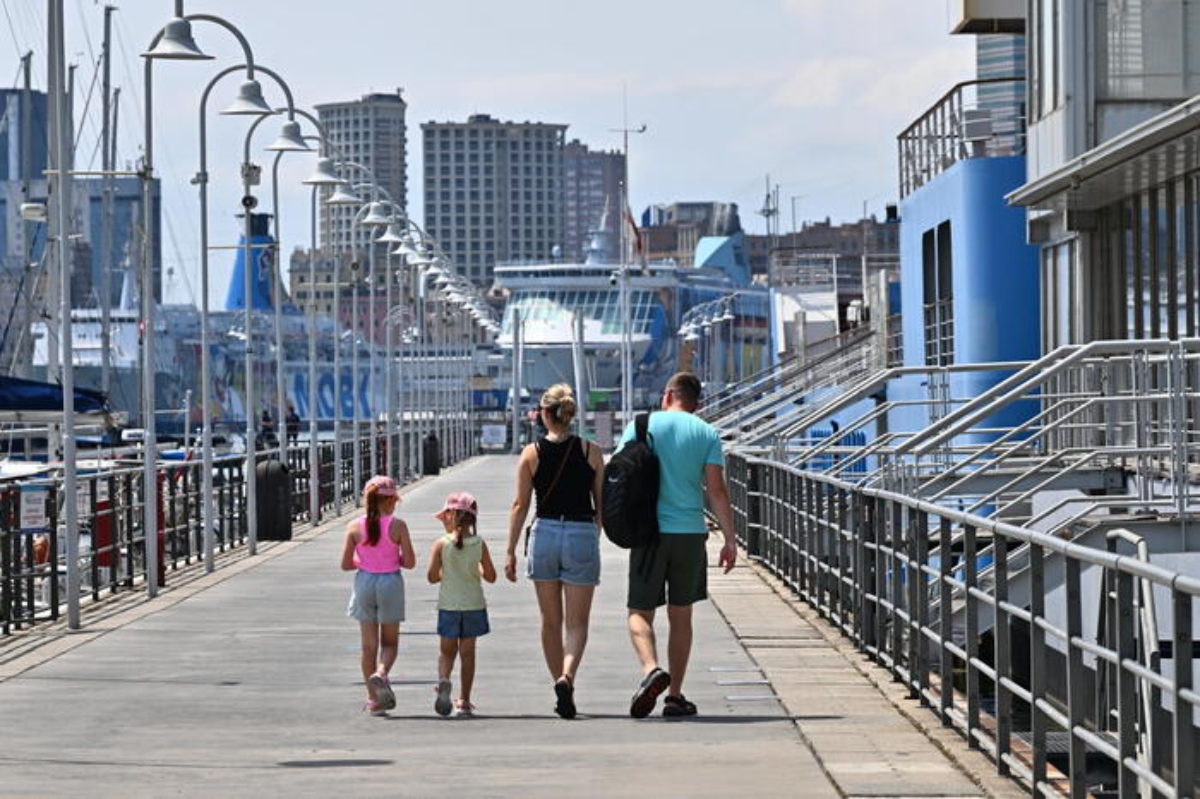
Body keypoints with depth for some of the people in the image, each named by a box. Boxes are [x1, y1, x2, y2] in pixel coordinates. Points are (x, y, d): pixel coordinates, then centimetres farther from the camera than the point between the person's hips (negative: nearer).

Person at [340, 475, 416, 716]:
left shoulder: (355, 526, -4)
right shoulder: (397, 526, -10)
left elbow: (346, 564, -2)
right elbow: (409, 562, -9)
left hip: (365, 583, 2)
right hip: (390, 583, -2)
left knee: (368, 644, 10)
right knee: (389, 642, 11)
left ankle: (374, 698, 11)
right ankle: (381, 674, -20)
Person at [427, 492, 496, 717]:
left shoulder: (441, 544, -10)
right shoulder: (479, 544, -5)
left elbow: (433, 577, -8)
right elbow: (491, 577, -2)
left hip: (448, 606, -1)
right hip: (473, 604, 1)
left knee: (447, 651, 11)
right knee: (467, 652, 8)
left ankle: (444, 680, -19)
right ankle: (464, 701, 10)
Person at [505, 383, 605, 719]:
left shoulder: (531, 453, -1)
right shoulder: (591, 452, -1)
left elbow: (520, 505, -2)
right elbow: (602, 505, 3)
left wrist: (510, 551, 3)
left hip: (544, 534, 1)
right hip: (582, 535, -1)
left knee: (551, 622, 15)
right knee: (577, 623, 2)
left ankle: (561, 687, 21)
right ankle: (567, 676, -23)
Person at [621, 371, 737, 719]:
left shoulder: (641, 426, 2)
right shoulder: (707, 433, 4)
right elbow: (716, 490, -3)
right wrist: (730, 540, 1)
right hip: (691, 533, 1)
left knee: (640, 612, 5)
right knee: (681, 615, 12)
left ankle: (651, 669, -23)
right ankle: (675, 696, 12)